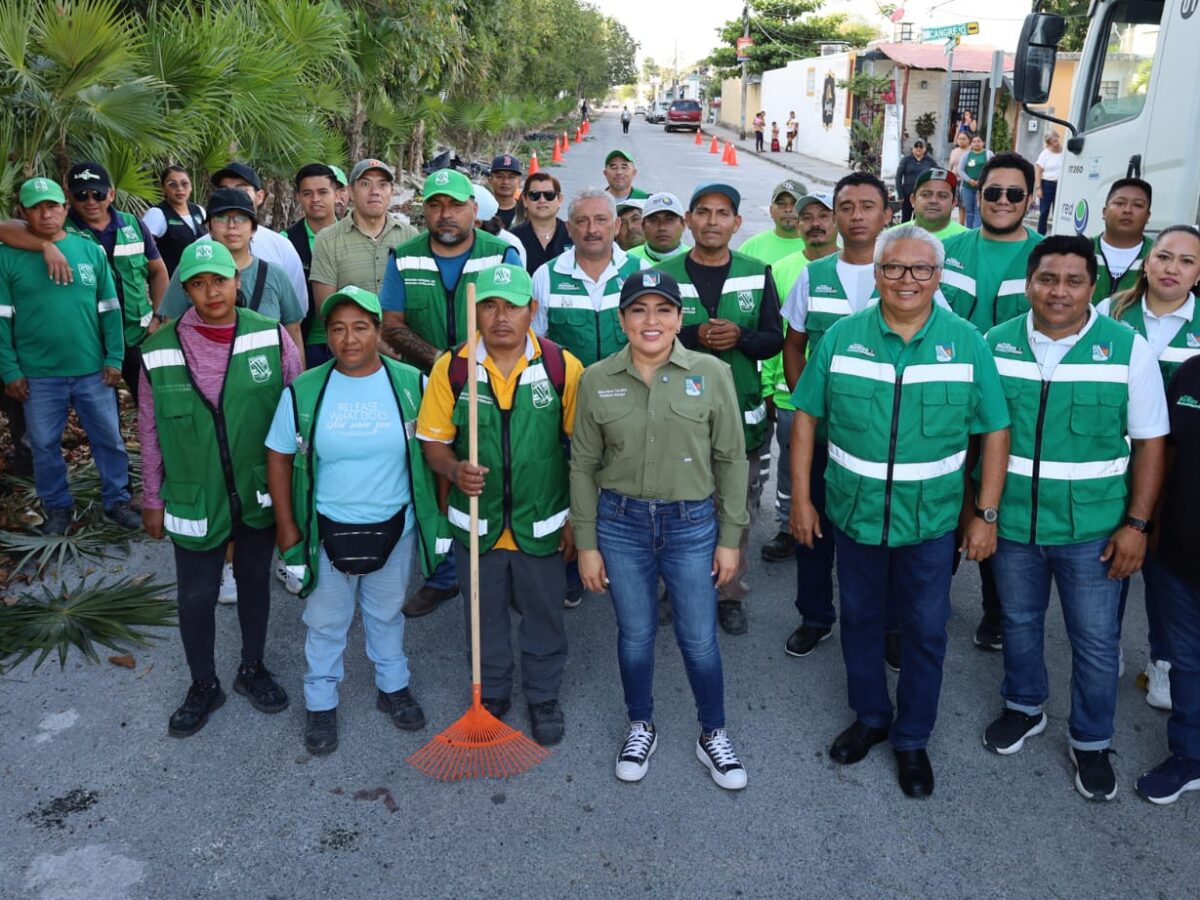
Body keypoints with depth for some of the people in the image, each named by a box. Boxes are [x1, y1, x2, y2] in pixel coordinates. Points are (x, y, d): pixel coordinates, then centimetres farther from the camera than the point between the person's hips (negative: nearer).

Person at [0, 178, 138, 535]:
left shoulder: (91, 250, 2)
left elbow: (109, 309, 4)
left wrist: (114, 358, -1)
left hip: (92, 370, 1)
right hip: (38, 375, -1)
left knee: (109, 438, 10)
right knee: (44, 445, 11)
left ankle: (117, 501, 26)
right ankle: (58, 507, 29)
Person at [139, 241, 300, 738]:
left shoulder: (272, 337, -11)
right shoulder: (160, 351, -9)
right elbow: (151, 432, 0)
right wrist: (153, 500, 5)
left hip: (260, 492, 1)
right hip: (195, 498, 0)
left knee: (254, 581, 19)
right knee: (196, 595, 9)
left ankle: (253, 668, 41)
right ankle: (204, 685, 33)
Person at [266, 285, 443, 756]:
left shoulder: (411, 384, -11)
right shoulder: (303, 391, -11)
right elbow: (279, 457, -2)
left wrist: (441, 515, -1)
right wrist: (286, 527, -3)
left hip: (394, 527, 1)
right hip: (327, 530, 0)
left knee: (386, 613, 22)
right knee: (326, 621, 16)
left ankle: (392, 686, 44)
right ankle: (320, 702, 36)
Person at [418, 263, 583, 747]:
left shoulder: (562, 366, -11)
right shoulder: (450, 367, -9)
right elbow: (434, 442, -2)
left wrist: (576, 518, -2)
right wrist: (455, 469, -25)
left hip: (542, 524, -1)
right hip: (477, 523, 1)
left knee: (543, 616, 17)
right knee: (485, 617, 20)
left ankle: (543, 697, 40)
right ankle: (491, 695, 43)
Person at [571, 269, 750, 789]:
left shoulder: (711, 374, -7)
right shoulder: (597, 380, -4)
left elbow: (731, 459, -1)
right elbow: (584, 465, 2)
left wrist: (730, 538, -1)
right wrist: (586, 543, 1)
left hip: (692, 524, -1)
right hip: (620, 523, 1)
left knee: (699, 640, 9)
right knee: (635, 635, 15)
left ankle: (713, 735, 33)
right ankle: (641, 727, 38)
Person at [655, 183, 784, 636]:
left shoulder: (758, 275, 4)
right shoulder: (665, 275, 0)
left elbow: (774, 339, 3)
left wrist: (739, 336, -18)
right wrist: (695, 337, -20)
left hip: (742, 412, 2)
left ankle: (730, 595, 25)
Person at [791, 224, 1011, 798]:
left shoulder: (966, 342, -6)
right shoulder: (843, 336, -4)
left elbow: (995, 430, -3)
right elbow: (807, 415, 0)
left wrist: (986, 515, -6)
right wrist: (800, 498, -3)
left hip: (932, 520, -1)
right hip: (853, 513, 1)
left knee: (925, 632, 11)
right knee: (859, 620, 17)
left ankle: (912, 739, 31)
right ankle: (870, 717, 40)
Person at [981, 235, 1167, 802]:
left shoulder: (1128, 348, -9)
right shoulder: (996, 344, -3)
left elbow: (1150, 442, -5)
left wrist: (1136, 523, -9)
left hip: (1093, 528, -2)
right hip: (1010, 520, 2)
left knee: (1095, 640, 9)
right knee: (1018, 622, 19)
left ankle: (1091, 741, 30)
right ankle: (1024, 708, 43)